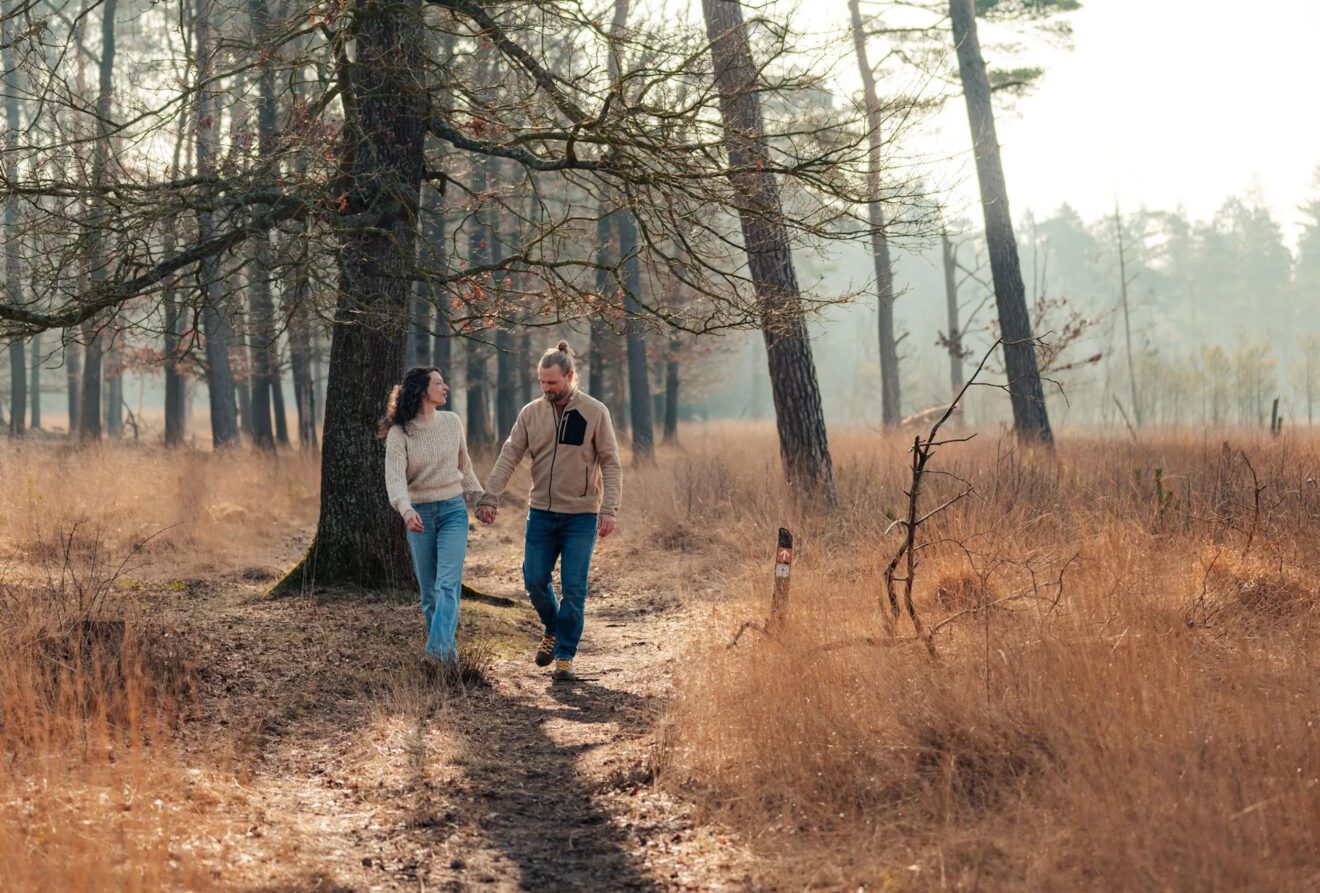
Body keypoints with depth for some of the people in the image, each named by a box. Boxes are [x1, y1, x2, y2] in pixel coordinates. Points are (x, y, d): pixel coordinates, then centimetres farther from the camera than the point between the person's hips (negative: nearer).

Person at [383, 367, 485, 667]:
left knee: (448, 583, -17)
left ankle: (441, 646, -30)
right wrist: (405, 509, -37)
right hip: (419, 515, -1)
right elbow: (394, 476, -20)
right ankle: (441, 649, 16)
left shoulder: (451, 422, 3)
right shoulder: (399, 433, -7)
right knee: (429, 590, 4)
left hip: (453, 510, 1)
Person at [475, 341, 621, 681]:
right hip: (541, 513, 3)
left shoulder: (595, 412, -6)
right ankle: (553, 631, 30)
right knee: (535, 581, 3)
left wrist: (609, 509, -14)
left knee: (573, 589, -2)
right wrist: (490, 497, -10)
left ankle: (565, 655, 9)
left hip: (580, 516, -3)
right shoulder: (531, 413, 2)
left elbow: (611, 464, -5)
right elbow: (509, 457, 1)